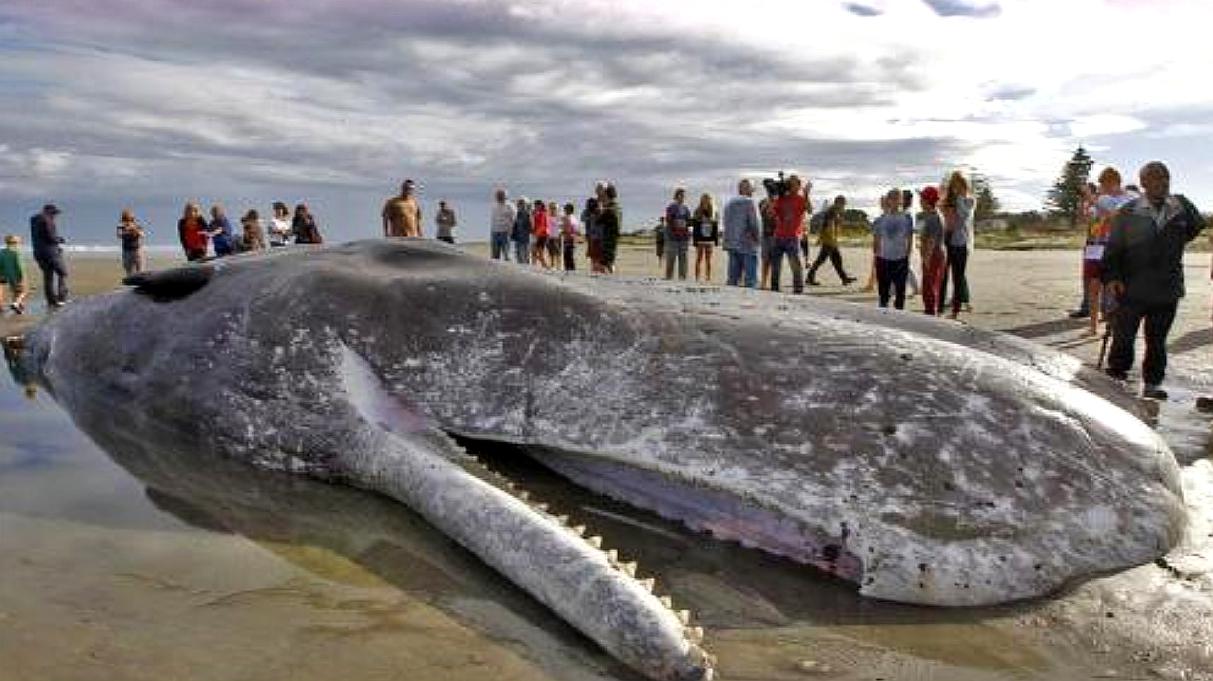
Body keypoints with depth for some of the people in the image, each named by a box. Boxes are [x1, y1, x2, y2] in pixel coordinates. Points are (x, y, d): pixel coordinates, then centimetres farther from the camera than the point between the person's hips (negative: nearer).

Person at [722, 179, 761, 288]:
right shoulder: (749, 202, -8)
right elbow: (754, 223, -12)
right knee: (750, 278, -4)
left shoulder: (729, 203, 12)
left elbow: (725, 221, 12)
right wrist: (758, 238, 2)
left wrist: (730, 238, 15)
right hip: (748, 244, -6)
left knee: (732, 277, 9)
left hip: (732, 243, 6)